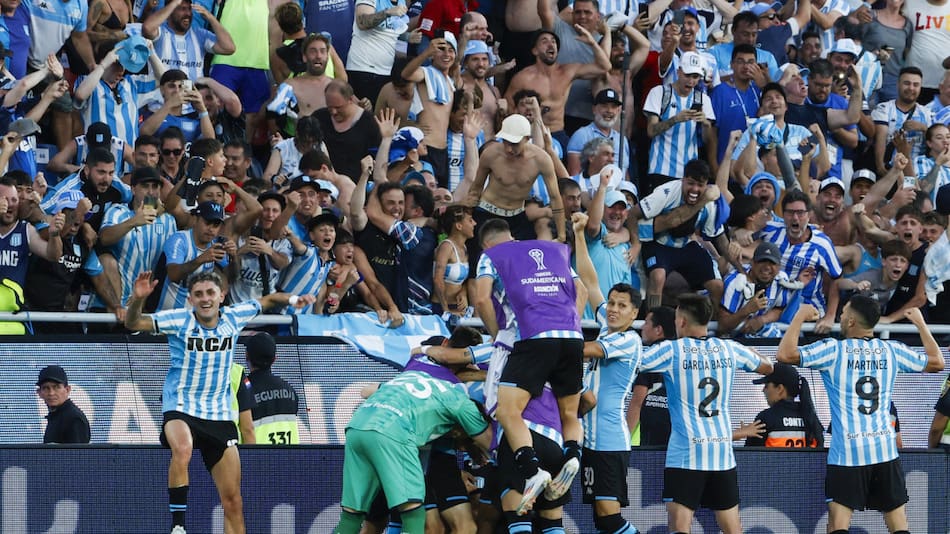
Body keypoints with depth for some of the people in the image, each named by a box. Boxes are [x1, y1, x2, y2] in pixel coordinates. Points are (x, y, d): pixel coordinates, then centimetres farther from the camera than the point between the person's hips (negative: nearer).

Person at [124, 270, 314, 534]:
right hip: (181, 409, -4)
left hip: (220, 414, 4)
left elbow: (267, 300, 18)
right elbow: (133, 324, -17)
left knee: (233, 501, 3)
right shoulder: (179, 320, -9)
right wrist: (137, 299, -36)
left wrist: (292, 299, 0)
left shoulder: (233, 317, 1)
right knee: (182, 450, -39)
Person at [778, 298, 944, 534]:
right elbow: (936, 362, 18)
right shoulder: (893, 350, 6)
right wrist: (920, 324, 30)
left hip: (846, 452, -3)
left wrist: (800, 316, 2)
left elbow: (785, 354, -11)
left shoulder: (833, 350, -5)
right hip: (885, 449, 3)